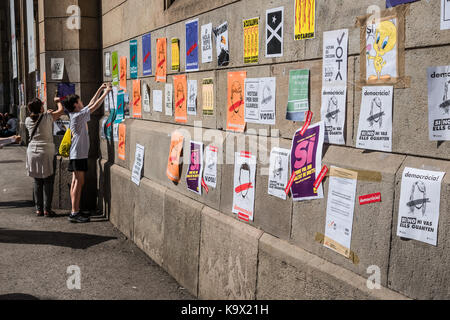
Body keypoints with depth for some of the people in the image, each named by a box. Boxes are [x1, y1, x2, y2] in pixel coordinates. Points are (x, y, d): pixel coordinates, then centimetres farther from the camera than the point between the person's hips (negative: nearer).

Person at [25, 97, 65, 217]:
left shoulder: (28, 120, 2)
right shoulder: (47, 117, -9)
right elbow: (61, 110, 5)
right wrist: (58, 101, 23)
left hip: (33, 152, 4)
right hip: (47, 153, -4)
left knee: (37, 182, 11)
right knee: (48, 182, 2)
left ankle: (39, 209, 12)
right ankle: (47, 209, 1)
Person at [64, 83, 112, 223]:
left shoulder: (77, 115, 13)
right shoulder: (77, 116, -14)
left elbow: (91, 104, 21)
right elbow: (94, 107, -15)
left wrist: (100, 90, 21)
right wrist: (106, 92, -9)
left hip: (79, 154, 10)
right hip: (78, 154, -10)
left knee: (76, 182, 9)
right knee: (79, 183, -9)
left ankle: (75, 211, 13)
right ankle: (74, 213, -9)